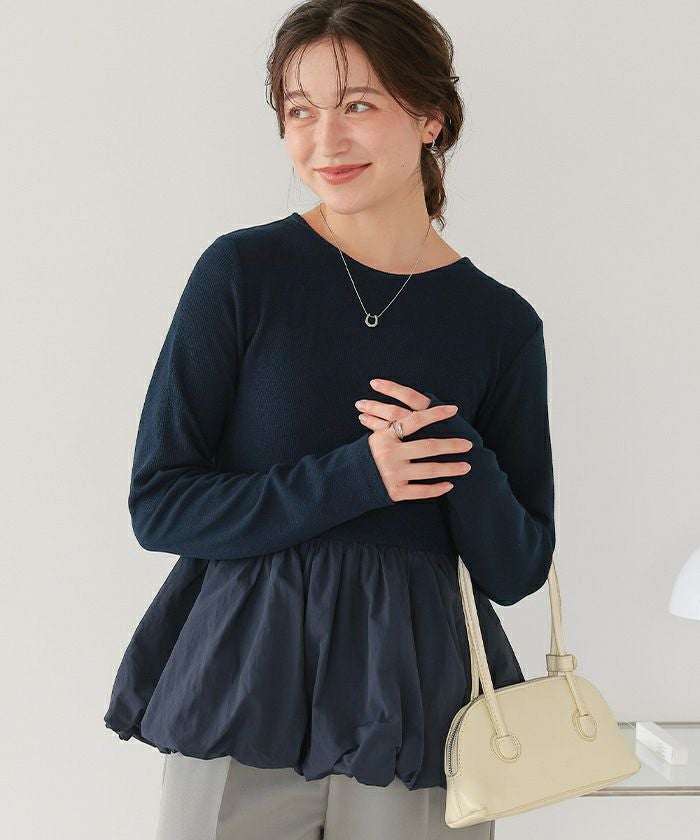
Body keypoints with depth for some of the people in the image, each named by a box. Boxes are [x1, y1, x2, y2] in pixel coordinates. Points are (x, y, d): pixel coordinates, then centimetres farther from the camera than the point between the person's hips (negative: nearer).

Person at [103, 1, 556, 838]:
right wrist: (355, 477, -17)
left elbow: (517, 571, 3)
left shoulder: (501, 322, 0)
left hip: (415, 706, 2)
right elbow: (158, 505, -8)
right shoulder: (242, 272, -6)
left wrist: (459, 466, -16)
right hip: (242, 697, -1)